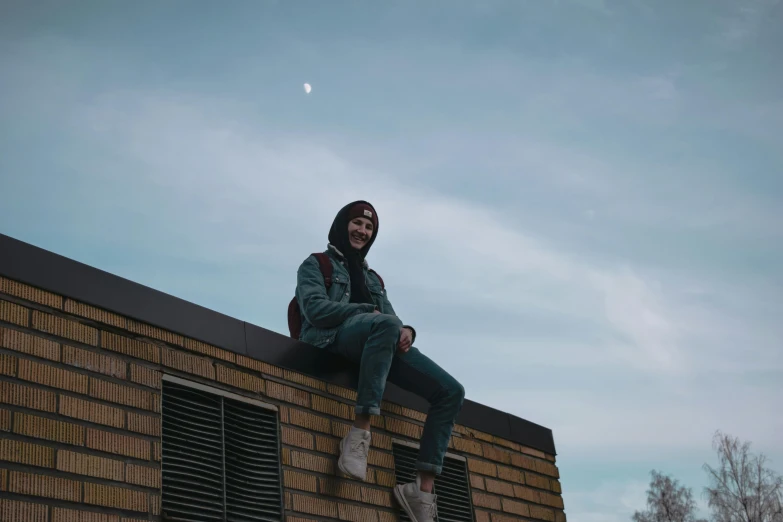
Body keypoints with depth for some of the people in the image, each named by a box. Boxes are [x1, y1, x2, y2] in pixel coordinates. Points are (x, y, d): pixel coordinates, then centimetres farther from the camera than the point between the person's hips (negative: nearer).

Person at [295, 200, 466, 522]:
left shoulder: (372, 278, 35)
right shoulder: (316, 265, 17)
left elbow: (393, 320, 23)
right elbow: (315, 308, -3)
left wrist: (406, 331, -3)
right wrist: (370, 312, -10)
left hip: (382, 347, 6)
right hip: (334, 339, -6)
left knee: (451, 392, -12)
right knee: (384, 324, -42)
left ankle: (423, 490, -18)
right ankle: (360, 434, -45)